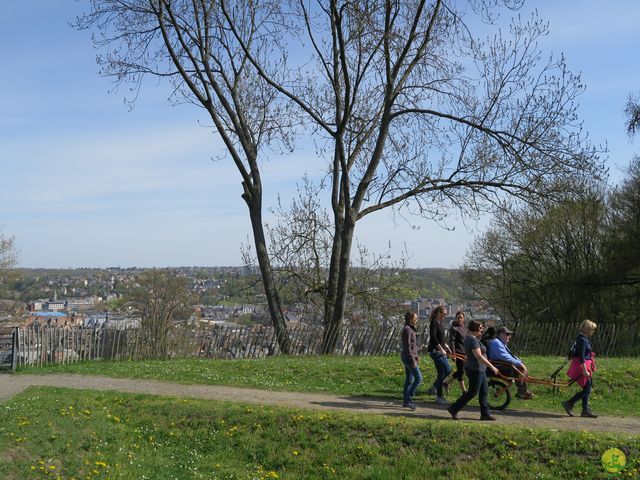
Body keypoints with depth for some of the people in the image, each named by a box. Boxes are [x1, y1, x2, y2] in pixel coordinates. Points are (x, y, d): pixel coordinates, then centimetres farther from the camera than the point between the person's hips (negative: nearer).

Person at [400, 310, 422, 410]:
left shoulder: (410, 328, 13)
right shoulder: (407, 329, -18)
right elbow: (407, 346, -20)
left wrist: (416, 356, 24)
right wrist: (413, 360, -20)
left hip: (409, 356, 10)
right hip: (408, 357, -10)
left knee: (409, 379, 13)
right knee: (418, 378, -8)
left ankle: (405, 401, 18)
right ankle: (408, 399, -5)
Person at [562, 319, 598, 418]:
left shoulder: (582, 338, 13)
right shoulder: (582, 340, -18)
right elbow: (582, 357, -23)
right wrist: (585, 370, -25)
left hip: (584, 366, 10)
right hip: (582, 366, -10)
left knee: (587, 388, 12)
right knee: (587, 389, -6)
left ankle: (585, 410, 18)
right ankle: (569, 403, 0)